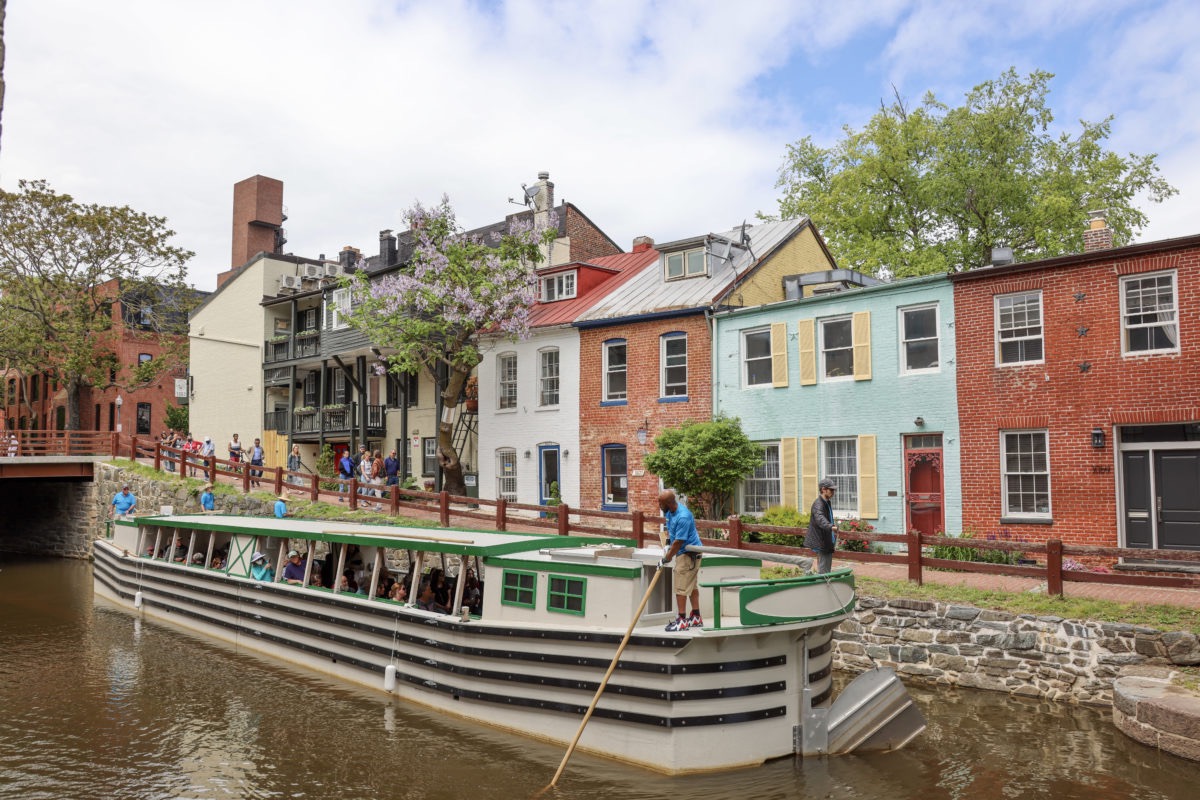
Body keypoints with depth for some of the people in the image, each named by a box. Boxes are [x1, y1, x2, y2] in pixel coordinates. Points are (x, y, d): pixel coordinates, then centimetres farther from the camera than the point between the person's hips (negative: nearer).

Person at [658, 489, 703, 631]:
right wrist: (668, 542, 15)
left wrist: (667, 557, -13)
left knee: (681, 587, -8)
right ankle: (696, 618, 23)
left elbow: (678, 542, -24)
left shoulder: (683, 517, -28)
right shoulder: (670, 510, 1)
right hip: (686, 553, 10)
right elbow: (669, 526, 24)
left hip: (689, 554, -10)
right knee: (692, 585, 15)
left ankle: (682, 621, -4)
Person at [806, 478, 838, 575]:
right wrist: (830, 526, -57)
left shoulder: (828, 502, 13)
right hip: (820, 542, -10)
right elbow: (820, 518, -40)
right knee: (823, 570, -9)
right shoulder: (818, 504, -19)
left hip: (827, 541, 10)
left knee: (828, 568, 16)